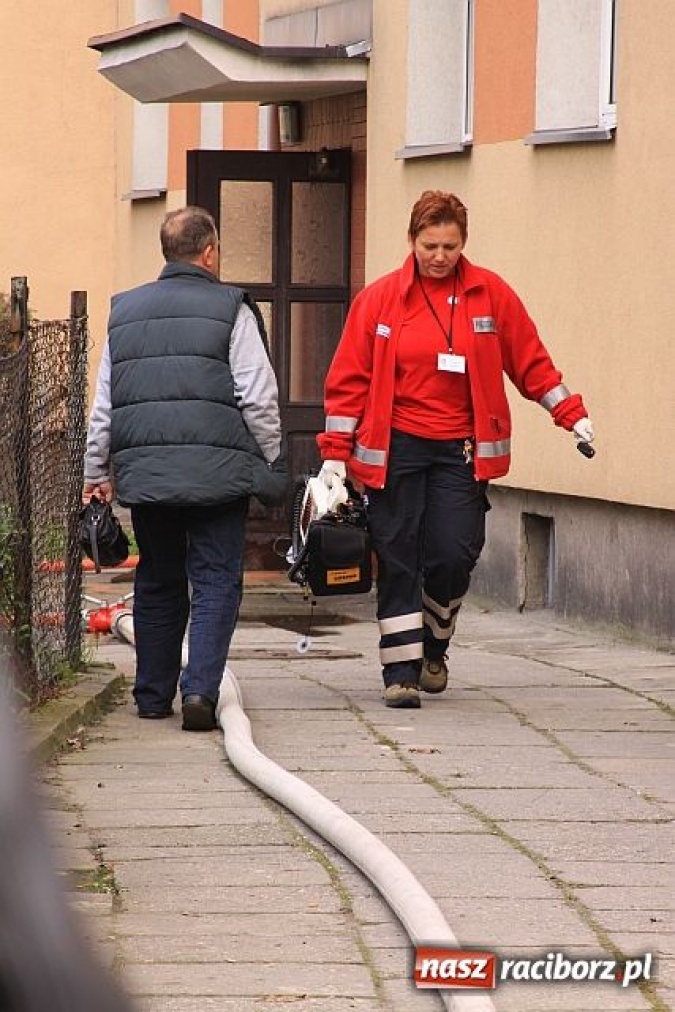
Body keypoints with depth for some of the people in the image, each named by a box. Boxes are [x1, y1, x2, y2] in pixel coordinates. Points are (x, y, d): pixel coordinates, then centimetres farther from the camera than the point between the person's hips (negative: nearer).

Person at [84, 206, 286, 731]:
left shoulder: (126, 311, 13)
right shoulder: (231, 309, -2)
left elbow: (103, 404, 16)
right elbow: (259, 398, -5)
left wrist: (98, 471, 22)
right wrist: (270, 464, 5)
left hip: (142, 470, 4)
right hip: (217, 470, -4)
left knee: (157, 583, 15)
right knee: (216, 582, -1)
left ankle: (153, 696, 18)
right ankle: (200, 689, -14)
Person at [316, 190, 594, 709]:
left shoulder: (491, 294, 2)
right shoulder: (380, 299, 0)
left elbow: (531, 361, 11)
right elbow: (349, 379, 2)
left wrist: (572, 414, 6)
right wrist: (335, 453, -1)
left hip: (460, 450, 1)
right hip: (395, 448, -1)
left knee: (454, 554, -7)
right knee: (399, 560, -2)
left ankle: (434, 647, 19)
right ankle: (402, 670, 4)